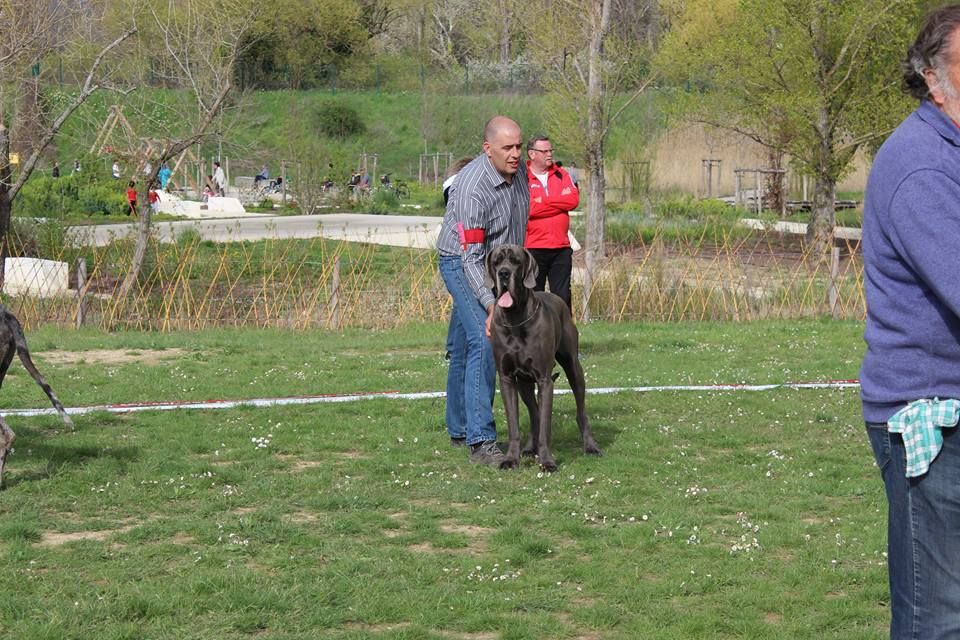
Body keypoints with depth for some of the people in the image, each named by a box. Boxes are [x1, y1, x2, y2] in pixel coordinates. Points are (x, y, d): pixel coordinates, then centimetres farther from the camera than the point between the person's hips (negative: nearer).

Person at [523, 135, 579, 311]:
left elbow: (574, 199, -3)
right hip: (533, 248, -4)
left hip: (561, 247, 4)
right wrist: (560, 202, -8)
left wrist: (543, 201, -9)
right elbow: (527, 207, -17)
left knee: (563, 297, 5)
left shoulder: (561, 175, 12)